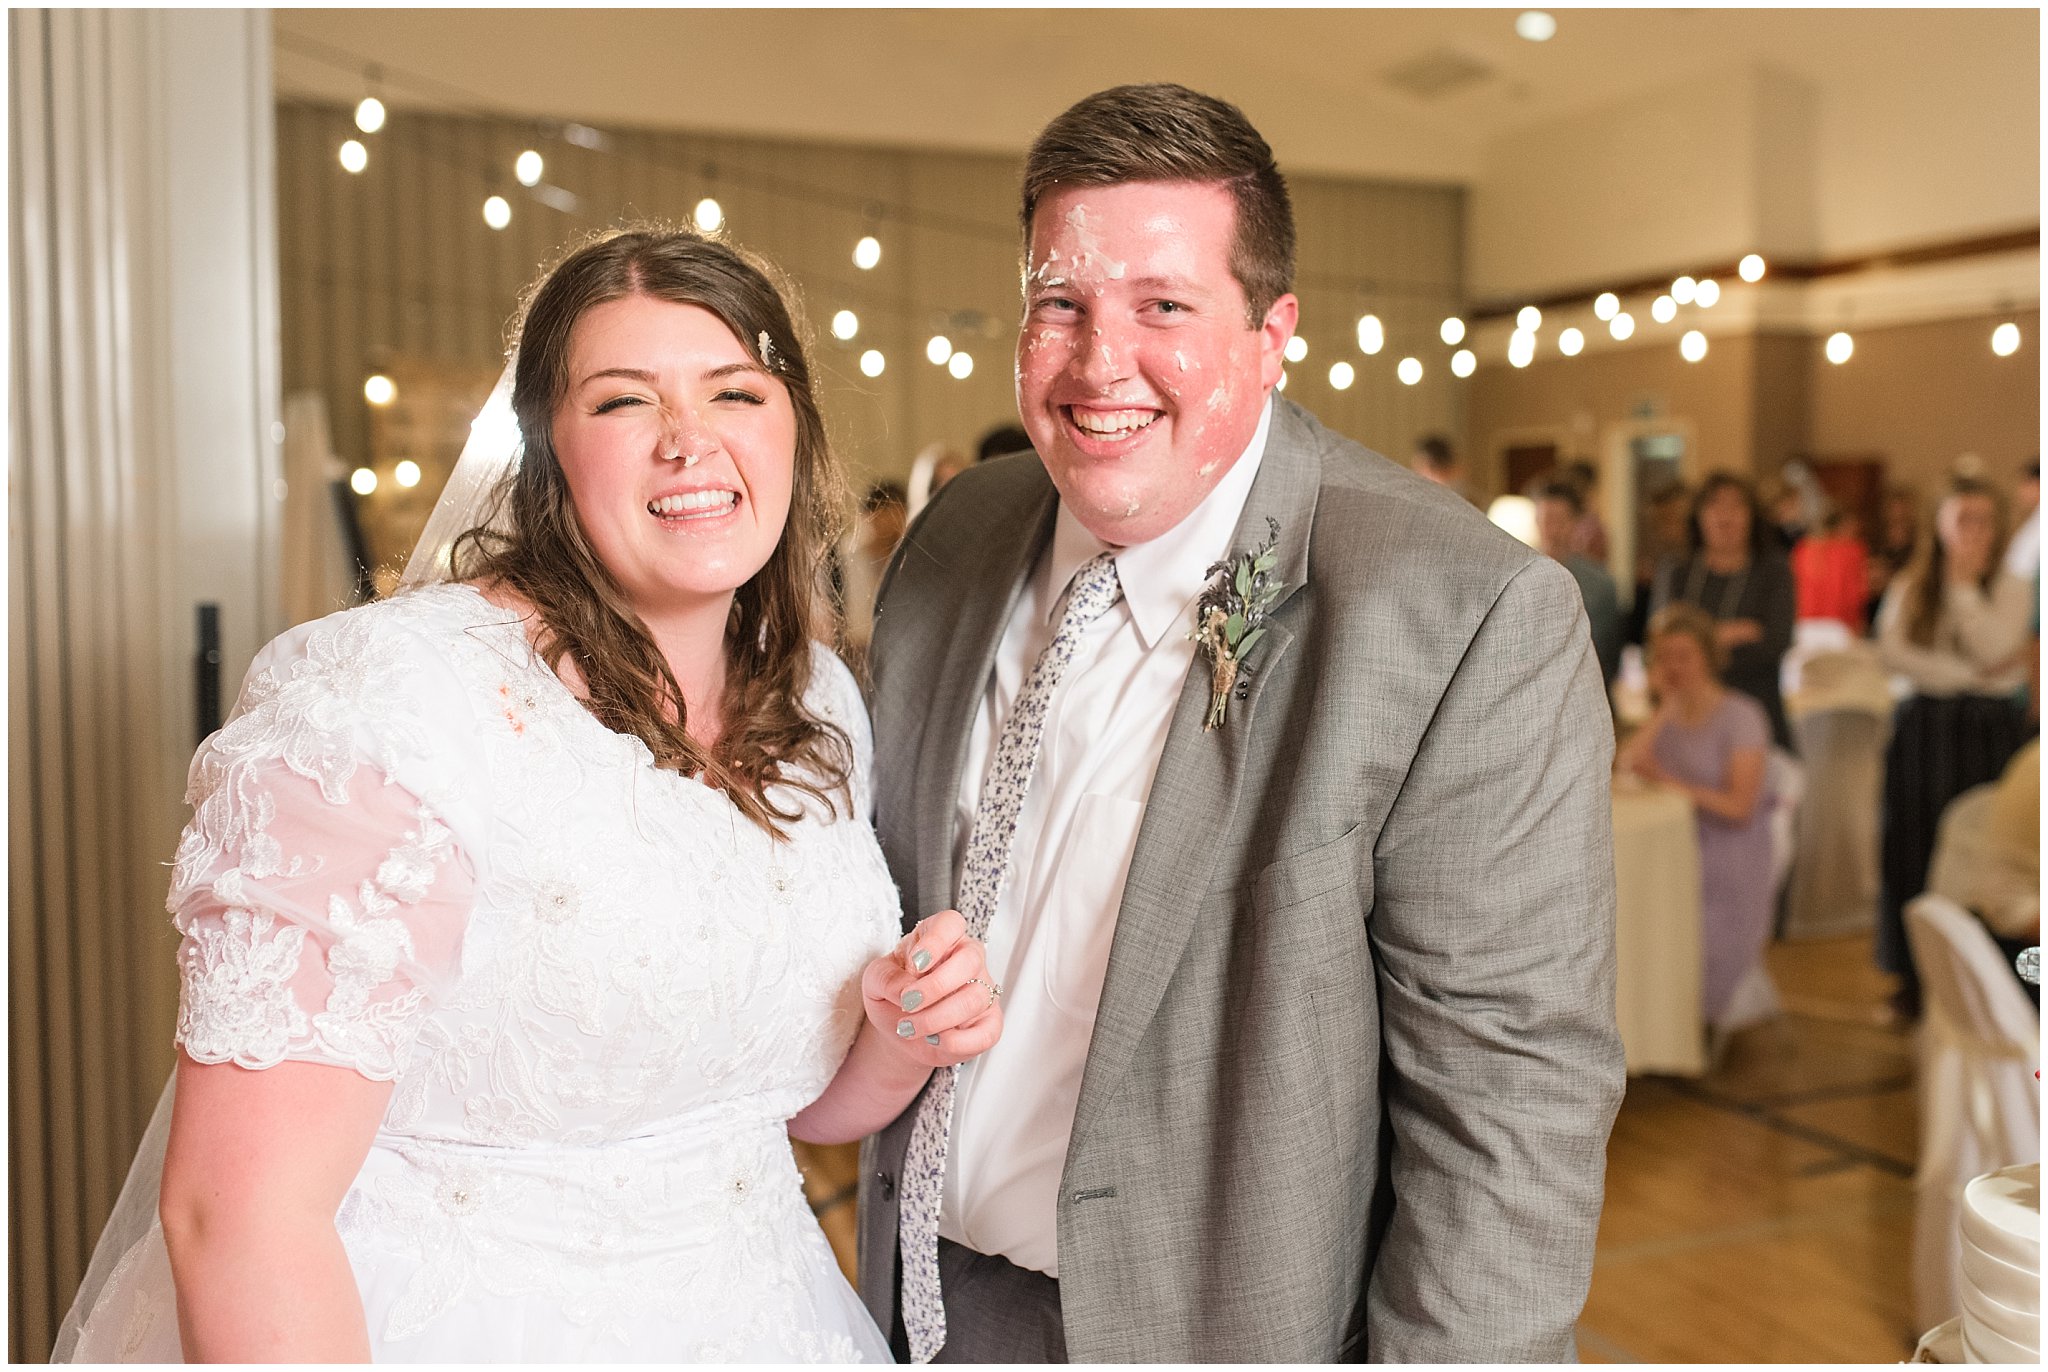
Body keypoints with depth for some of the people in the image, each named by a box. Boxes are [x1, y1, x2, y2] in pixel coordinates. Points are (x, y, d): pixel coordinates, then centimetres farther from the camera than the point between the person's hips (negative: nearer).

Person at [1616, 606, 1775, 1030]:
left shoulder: (1741, 717, -6)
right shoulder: (1667, 718, 12)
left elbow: (1740, 807, -14)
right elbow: (1626, 766, -7)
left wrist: (1671, 784, -22)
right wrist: (1665, 707, -6)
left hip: (1728, 876, -5)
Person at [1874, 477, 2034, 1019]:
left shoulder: (2012, 589, 4)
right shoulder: (1909, 586, 5)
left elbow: (1994, 648, -13)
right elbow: (1894, 650, -10)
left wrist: (1965, 584, -10)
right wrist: (1970, 674, -14)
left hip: (1991, 729, -1)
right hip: (1926, 726, 1)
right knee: (1919, 848, 2)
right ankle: (1916, 972, 11)